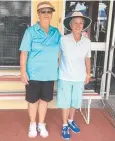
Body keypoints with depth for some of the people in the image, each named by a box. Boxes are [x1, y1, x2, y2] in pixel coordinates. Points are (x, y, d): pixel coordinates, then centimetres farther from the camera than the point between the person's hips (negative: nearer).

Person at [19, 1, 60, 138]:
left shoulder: (56, 32, 5)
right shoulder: (30, 31, -7)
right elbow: (24, 52, -10)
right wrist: (23, 71, -14)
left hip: (49, 74, 3)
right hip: (33, 73, -3)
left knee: (44, 99, 14)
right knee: (33, 100, 10)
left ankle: (41, 124, 33)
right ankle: (32, 124, 32)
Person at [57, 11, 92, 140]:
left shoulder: (87, 41, -4)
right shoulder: (63, 40, -12)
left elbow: (87, 59, 7)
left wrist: (88, 74, 11)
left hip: (79, 77, 3)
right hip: (65, 77, -3)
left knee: (75, 101, 17)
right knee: (65, 102, 8)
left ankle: (71, 121, 40)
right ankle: (65, 125, 26)